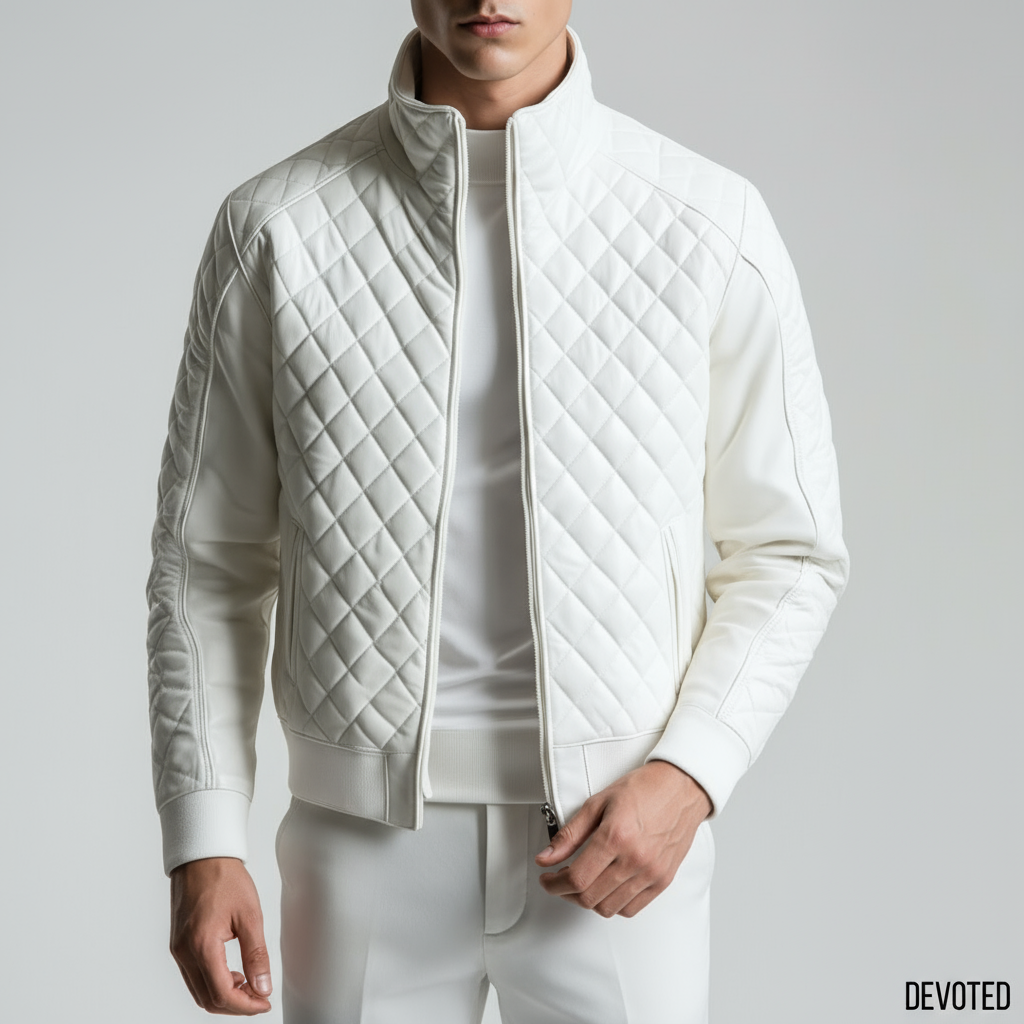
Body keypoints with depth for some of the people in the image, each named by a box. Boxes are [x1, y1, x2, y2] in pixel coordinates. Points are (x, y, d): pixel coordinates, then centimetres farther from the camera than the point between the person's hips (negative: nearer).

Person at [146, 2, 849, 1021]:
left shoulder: (711, 224, -6)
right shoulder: (274, 227, -4)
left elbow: (788, 554, 2)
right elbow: (209, 558, 3)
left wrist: (686, 778, -11)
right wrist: (201, 845, -2)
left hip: (617, 840, 0)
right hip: (367, 840, 0)